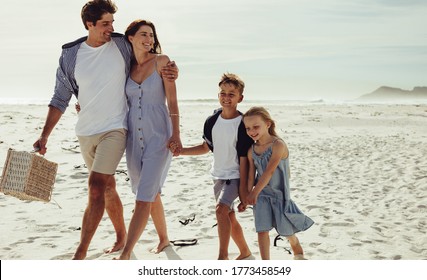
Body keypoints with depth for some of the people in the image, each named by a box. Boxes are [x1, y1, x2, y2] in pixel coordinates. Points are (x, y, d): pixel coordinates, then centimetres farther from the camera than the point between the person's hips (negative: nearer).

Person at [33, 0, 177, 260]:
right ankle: (121, 237, 34)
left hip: (115, 128, -3)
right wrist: (44, 135, -1)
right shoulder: (70, 55, 0)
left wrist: (170, 71, -10)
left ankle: (80, 254, -10)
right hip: (86, 132, 3)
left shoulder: (122, 45, -4)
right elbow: (60, 99, 5)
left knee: (96, 186, -15)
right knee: (108, 188, 15)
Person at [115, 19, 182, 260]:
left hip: (158, 135, -5)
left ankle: (125, 255, -11)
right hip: (134, 136, 5)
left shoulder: (161, 61, -3)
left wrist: (176, 134, -13)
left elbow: (172, 100, -6)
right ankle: (164, 239, 33)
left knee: (144, 197, -11)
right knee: (152, 193, 15)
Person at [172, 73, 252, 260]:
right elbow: (206, 147, 14)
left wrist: (243, 189, -14)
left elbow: (244, 159, -15)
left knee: (221, 209, -24)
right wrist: (181, 151, 2)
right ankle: (245, 253, 31)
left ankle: (222, 256, -15)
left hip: (235, 176, -6)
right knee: (229, 218, 13)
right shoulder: (212, 121, 0)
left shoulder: (242, 125, -16)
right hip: (219, 175, 6)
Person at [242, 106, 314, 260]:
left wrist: (254, 192, -23)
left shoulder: (278, 145, -20)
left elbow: (269, 172, -24)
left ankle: (298, 252, 43)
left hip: (279, 194, -3)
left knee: (286, 230, 13)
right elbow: (251, 175, -1)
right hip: (261, 195, 4)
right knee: (262, 229, -4)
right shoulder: (252, 150, -2)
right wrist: (249, 195, -11)